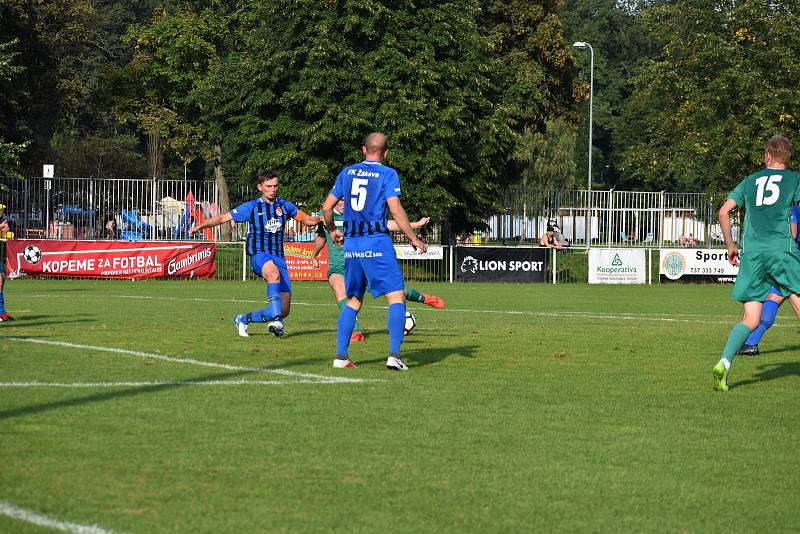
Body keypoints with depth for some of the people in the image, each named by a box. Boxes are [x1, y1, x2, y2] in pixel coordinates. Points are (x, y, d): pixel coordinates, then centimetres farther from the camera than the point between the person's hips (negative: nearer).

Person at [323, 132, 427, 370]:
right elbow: (396, 210, -13)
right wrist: (414, 239, -5)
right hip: (378, 243, -5)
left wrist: (333, 230, 31)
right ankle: (394, 355, -15)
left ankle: (341, 356, 9)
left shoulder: (347, 172, 11)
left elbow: (327, 207, 13)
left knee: (353, 300, 15)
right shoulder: (387, 174, -3)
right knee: (397, 297, -2)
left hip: (351, 244, 5)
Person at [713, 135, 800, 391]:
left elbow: (724, 211, 13)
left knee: (750, 319, 4)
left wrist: (730, 246, 20)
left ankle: (724, 361, -17)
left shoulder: (750, 181, 19)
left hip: (751, 253, 3)